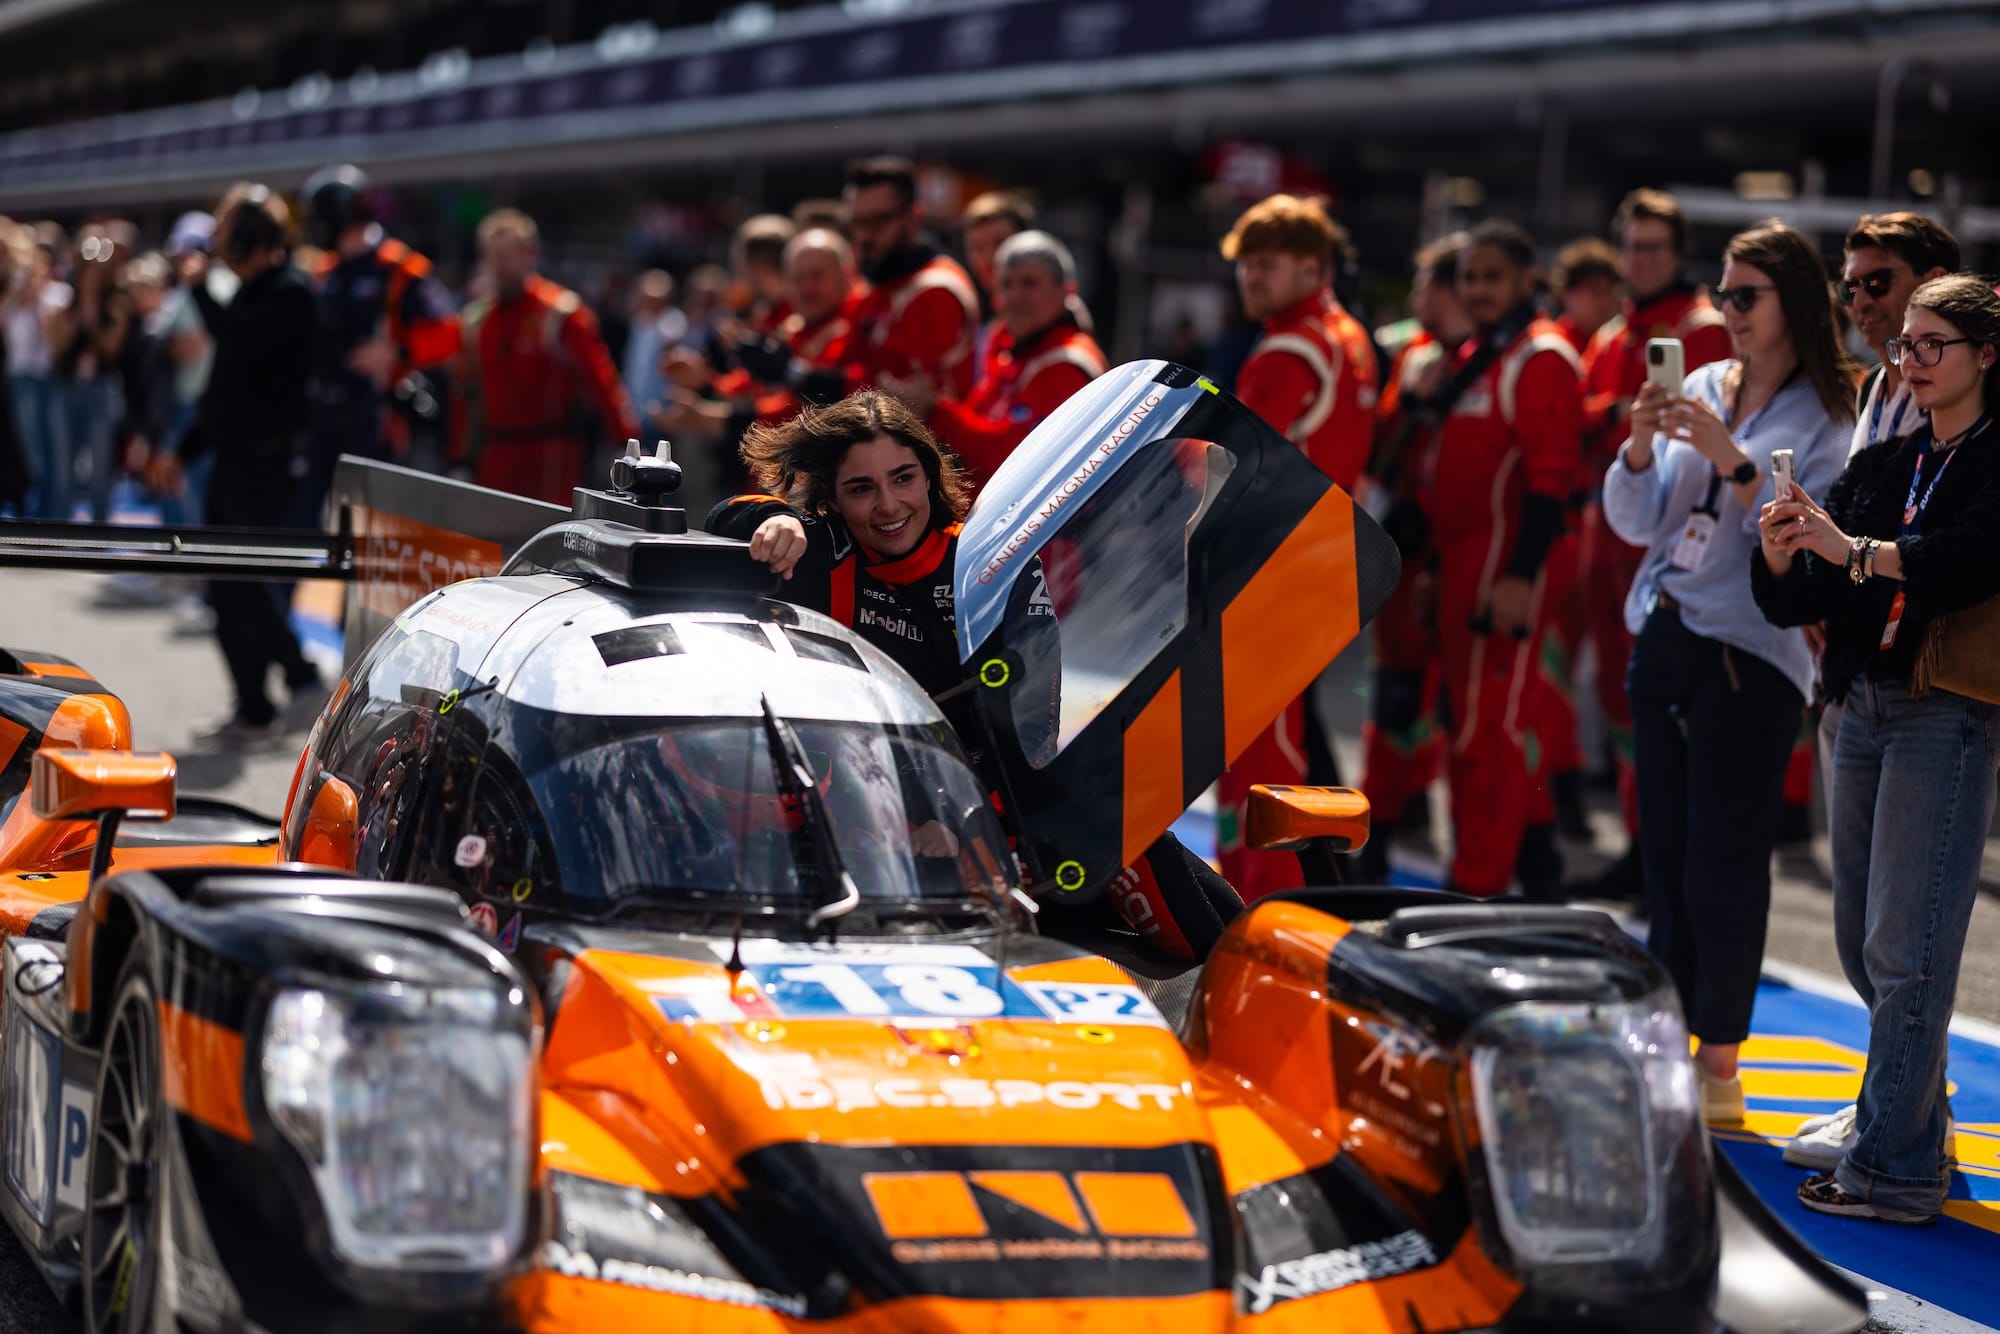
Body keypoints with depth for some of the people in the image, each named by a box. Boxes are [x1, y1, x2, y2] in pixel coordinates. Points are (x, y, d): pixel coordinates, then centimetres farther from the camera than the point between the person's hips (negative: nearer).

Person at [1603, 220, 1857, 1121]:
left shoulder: (1828, 417, -5)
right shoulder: (1700, 389, 10)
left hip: (1749, 658, -6)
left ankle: (1719, 1065, 6)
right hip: (1661, 641, 6)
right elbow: (1633, 522, 9)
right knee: (1665, 859, 11)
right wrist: (1642, 447, -9)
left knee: (1724, 868, -3)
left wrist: (1732, 457, -23)